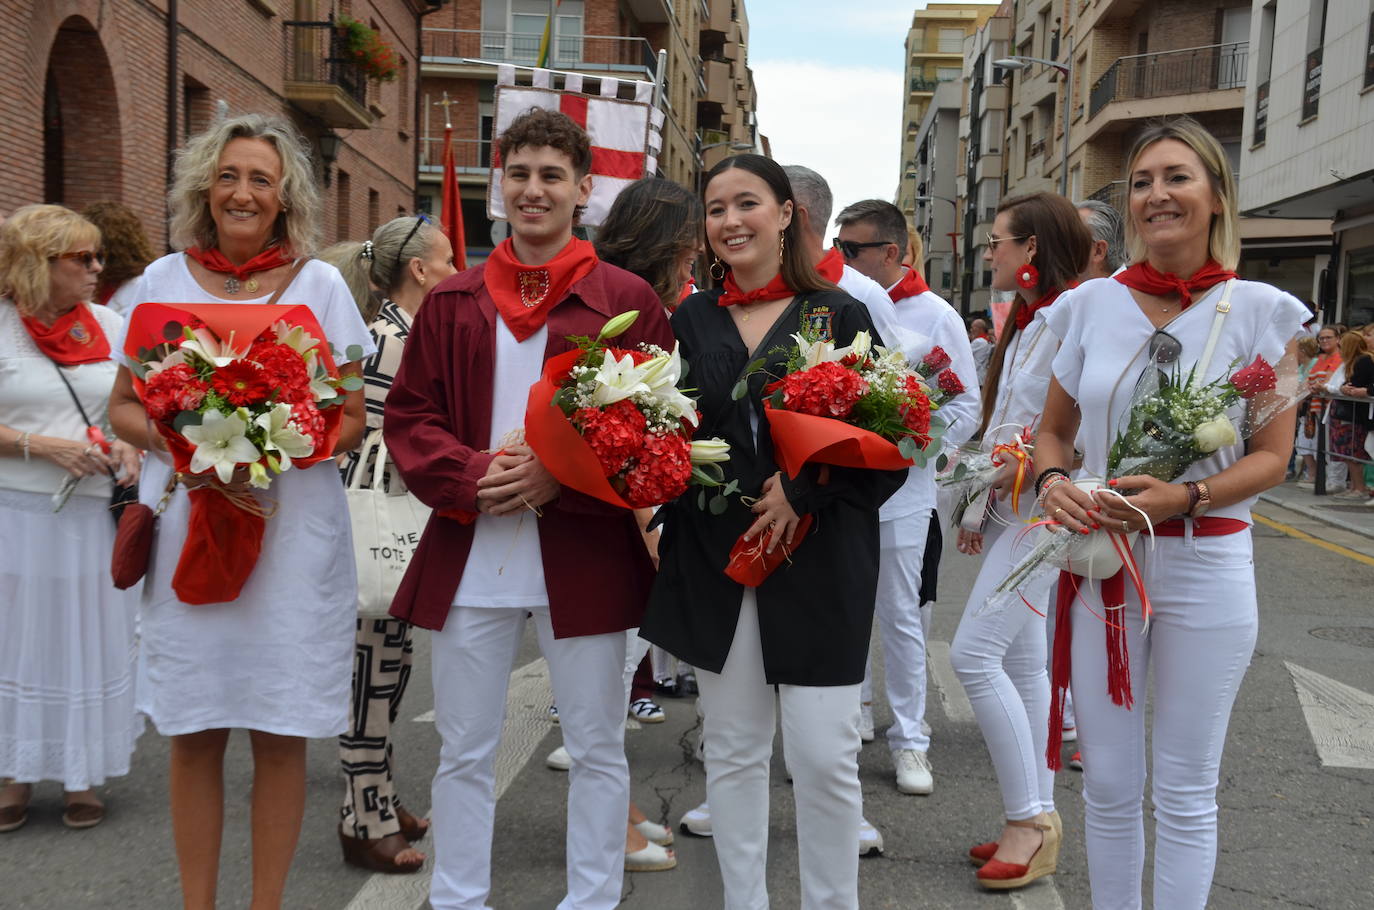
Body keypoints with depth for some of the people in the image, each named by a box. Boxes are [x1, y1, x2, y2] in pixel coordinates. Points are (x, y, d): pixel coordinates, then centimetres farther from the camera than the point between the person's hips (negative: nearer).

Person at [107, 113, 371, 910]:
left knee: (280, 734, 4)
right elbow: (125, 407, 10)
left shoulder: (320, 284, 3)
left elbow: (351, 421, 2)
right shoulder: (164, 279, 7)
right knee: (193, 733, 6)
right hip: (184, 522, 1)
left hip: (293, 526, -1)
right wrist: (176, 444, -11)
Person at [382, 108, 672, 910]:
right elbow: (409, 416, 7)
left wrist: (560, 478, -17)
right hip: (469, 552, 3)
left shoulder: (627, 300, -1)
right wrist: (472, 476, -12)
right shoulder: (454, 302, 8)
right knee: (465, 751, 13)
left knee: (598, 748, 10)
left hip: (584, 555, -2)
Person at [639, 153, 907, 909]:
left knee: (823, 754, -1)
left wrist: (804, 491, -14)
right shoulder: (692, 321, 8)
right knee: (732, 748, 11)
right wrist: (683, 490, -8)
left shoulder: (839, 315, 0)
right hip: (714, 560, 3)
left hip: (820, 561, -2)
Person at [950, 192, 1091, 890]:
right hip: (1007, 508, 10)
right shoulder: (1025, 320, 15)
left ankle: (1029, 819, -1)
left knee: (974, 653, -12)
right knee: (1021, 660, 11)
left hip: (1041, 506, -10)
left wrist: (1006, 472, -18)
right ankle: (1037, 818, 19)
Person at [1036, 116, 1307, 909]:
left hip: (1205, 566, -2)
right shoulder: (1092, 305, 4)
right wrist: (1052, 481, -10)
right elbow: (1053, 431, 12)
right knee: (1109, 784, 12)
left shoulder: (1258, 311, -2)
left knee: (1185, 791, 9)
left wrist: (1185, 497, -20)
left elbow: (1272, 457, -3)